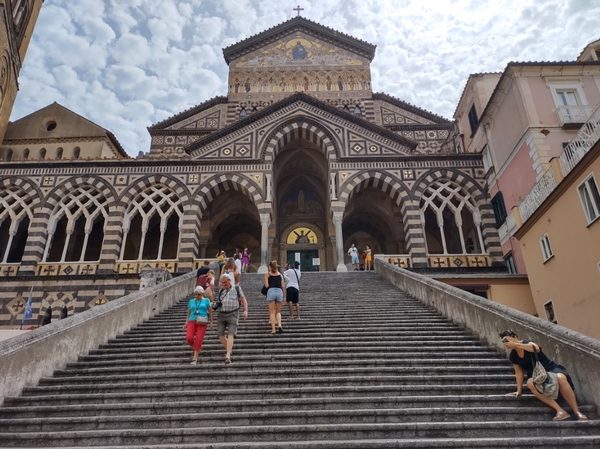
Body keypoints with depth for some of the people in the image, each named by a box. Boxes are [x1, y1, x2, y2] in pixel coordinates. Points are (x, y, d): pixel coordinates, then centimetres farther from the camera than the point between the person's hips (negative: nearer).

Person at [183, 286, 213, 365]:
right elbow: (188, 313, 15)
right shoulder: (191, 301, 15)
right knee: (189, 338, -15)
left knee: (198, 339, -12)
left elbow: (210, 312, 7)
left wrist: (211, 322, -1)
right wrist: (186, 323, 4)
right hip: (192, 321, 2)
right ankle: (197, 348, 16)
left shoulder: (206, 300, 7)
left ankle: (195, 358, -5)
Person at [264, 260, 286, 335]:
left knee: (272, 312, 4)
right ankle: (279, 325, -9)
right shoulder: (280, 274, 17)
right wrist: (284, 297, 17)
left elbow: (267, 285, 1)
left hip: (271, 291, -2)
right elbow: (283, 286, 12)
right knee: (278, 311, 14)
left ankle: (273, 329, -2)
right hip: (279, 291, 2)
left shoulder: (267, 274, 10)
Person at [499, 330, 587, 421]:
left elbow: (536, 348, -34)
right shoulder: (513, 356, 3)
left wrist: (516, 344, -31)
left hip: (551, 369, -3)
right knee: (530, 383, -32)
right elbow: (518, 372, 7)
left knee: (560, 378, -37)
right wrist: (519, 391, 3)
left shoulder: (527, 343, -11)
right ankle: (560, 411, -37)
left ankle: (577, 412, -29)